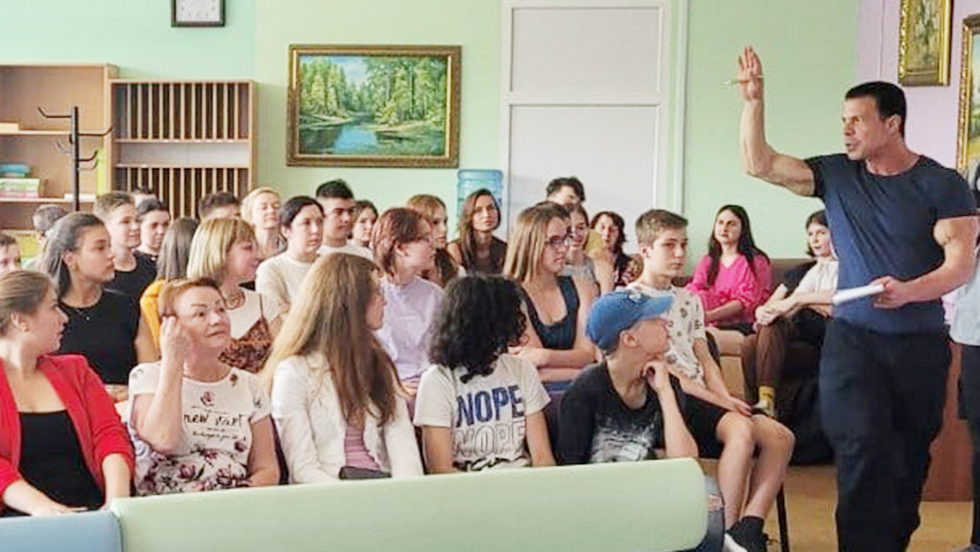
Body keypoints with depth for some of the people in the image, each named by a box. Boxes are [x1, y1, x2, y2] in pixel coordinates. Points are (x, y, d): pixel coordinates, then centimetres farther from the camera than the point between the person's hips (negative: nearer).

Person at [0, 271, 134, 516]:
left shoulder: (75, 370, 21)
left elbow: (110, 435, 8)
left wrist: (117, 502, -11)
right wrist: (42, 507, -23)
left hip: (91, 511, 3)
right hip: (20, 518, -3)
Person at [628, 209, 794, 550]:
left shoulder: (689, 300, 23)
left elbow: (704, 360, 18)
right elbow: (656, 367, -10)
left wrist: (728, 398, -3)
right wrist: (718, 400, -14)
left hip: (703, 399, 8)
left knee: (780, 436, -12)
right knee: (741, 429, -31)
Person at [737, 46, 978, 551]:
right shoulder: (836, 175, 3)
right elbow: (759, 164, -1)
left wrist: (908, 291, -28)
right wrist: (753, 100, -10)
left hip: (920, 341, 0)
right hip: (853, 337, 0)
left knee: (910, 455, 12)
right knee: (863, 449, -14)